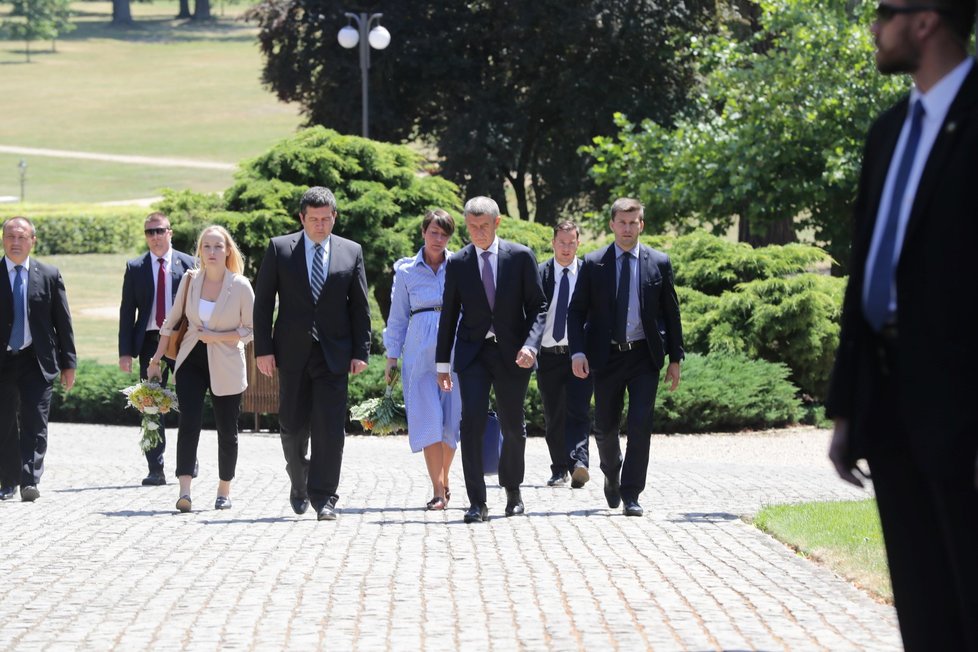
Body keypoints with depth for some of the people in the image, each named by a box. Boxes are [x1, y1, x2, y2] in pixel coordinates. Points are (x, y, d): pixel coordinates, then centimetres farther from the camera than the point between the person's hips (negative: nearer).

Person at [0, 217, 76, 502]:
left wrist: (68, 363, 4)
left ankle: (30, 482, -13)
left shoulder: (49, 275, 4)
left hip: (37, 361, -1)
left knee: (35, 425, -9)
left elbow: (63, 323, 7)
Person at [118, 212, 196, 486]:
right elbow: (127, 310, 4)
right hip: (149, 342, 1)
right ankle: (155, 469, 3)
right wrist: (125, 350, -3)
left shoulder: (188, 265, 2)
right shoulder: (135, 268, 6)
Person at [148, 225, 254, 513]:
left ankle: (224, 492, 22)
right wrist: (157, 357, 9)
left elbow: (251, 330, -4)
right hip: (191, 360, 1)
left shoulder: (241, 286, -9)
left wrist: (217, 336, -16)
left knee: (227, 430, 7)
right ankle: (184, 492, -21)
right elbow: (172, 320, 9)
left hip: (226, 366, -1)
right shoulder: (190, 280, 0)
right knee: (189, 423, -14)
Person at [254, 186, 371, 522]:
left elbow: (360, 306, 7)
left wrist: (360, 352, 0)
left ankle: (323, 498, -5)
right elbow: (263, 302, 3)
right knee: (293, 426, 8)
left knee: (330, 428, -7)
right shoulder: (279, 249, 3)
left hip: (334, 354, 0)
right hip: (292, 353, 0)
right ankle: (299, 484, 30)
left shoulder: (351, 252, 5)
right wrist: (263, 349, -4)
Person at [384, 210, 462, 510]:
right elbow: (397, 316, 11)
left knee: (453, 417, -1)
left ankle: (444, 480, 18)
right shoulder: (406, 270, 8)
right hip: (420, 349, 0)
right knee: (428, 417, -9)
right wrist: (392, 357, 7)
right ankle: (438, 490, -11)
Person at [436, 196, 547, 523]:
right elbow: (448, 316, 8)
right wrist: (442, 363, 6)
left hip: (511, 354, 0)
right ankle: (477, 503, -14)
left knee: (513, 426, 9)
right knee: (472, 422, -14)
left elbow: (538, 306, -1)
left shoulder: (520, 257, -1)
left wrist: (531, 345, -16)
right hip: (473, 352, 0)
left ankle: (512, 490, 33)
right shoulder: (457, 264, 3)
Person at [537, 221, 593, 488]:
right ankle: (559, 469, 19)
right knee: (553, 417, 9)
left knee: (578, 413, -15)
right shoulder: (539, 274, 4)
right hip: (548, 355, 2)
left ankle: (578, 464, -28)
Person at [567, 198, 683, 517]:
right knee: (605, 427, 9)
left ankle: (631, 494, -5)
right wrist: (578, 352, -11)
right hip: (606, 356, 1)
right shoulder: (593, 264, 1)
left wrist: (675, 358, 4)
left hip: (645, 356, -1)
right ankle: (612, 472, 38)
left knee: (640, 425, -10)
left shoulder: (659, 263, 2)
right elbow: (576, 311, 2)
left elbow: (671, 313, 7)